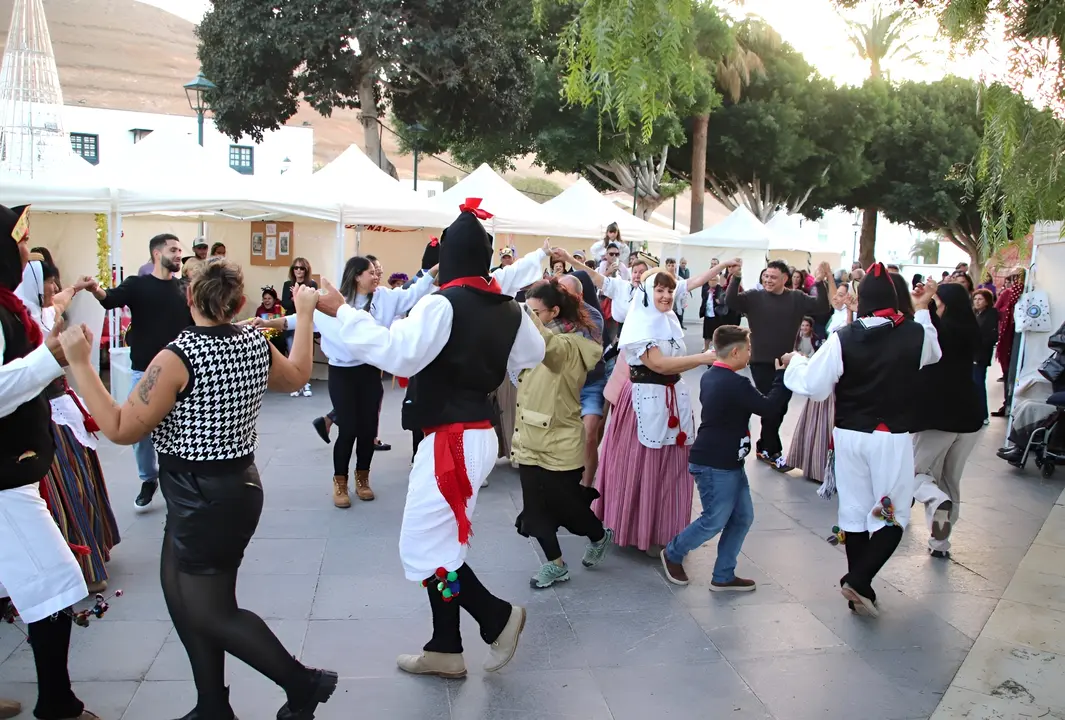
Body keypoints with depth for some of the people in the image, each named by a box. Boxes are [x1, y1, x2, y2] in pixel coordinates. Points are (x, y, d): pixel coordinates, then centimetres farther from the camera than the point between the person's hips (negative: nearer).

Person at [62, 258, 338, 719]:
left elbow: (120, 429, -17)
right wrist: (305, 314, 27)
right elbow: (296, 376, 19)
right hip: (239, 483, 8)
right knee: (184, 595, 20)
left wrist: (79, 362, -13)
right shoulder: (256, 343, -2)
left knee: (211, 614, 5)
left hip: (202, 498, -8)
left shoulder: (177, 357, -22)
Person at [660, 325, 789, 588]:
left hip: (728, 463, 10)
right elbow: (767, 406, -17)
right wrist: (783, 375, -9)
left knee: (743, 518, 12)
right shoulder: (735, 384, -22)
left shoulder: (710, 377, 9)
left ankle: (723, 576, 20)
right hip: (715, 465, -10)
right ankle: (673, 554, 25)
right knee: (714, 521, 3)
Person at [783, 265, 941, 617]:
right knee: (892, 516, 9)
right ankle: (858, 580, -7)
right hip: (893, 438, -2)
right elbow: (934, 354, 16)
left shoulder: (841, 339, -11)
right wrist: (922, 310, 26)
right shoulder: (916, 333, -8)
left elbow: (813, 386, -9)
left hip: (849, 436, 2)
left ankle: (859, 589, 24)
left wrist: (795, 362, 11)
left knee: (854, 512, 14)